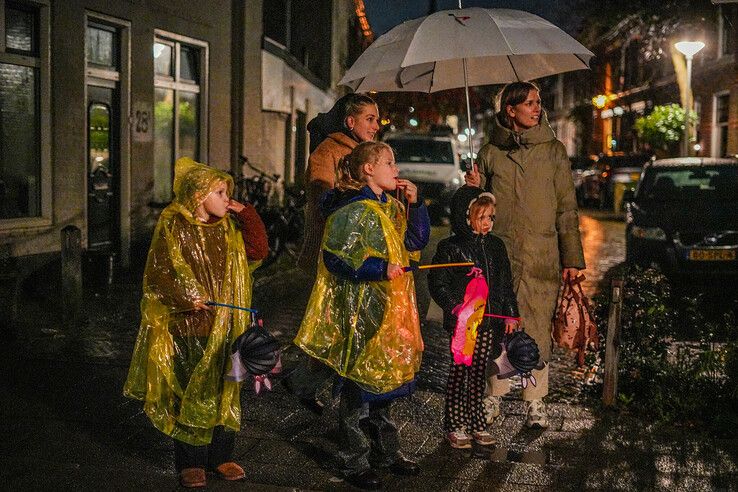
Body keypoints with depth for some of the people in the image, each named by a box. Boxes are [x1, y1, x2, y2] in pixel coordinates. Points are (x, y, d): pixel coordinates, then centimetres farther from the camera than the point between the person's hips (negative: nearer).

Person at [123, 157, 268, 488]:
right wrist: (187, 297, -19)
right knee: (189, 393, 2)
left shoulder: (228, 227, 9)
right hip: (187, 325, -5)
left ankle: (220, 456, 22)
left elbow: (259, 251, 5)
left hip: (224, 324, 5)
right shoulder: (173, 226, -7)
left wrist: (246, 214, 0)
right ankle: (190, 463, 13)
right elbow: (159, 271, -10)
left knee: (223, 392, 10)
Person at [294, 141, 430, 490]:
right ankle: (354, 462, 12)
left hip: (390, 308, 9)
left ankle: (386, 452, 31)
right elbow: (336, 258, -20)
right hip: (359, 309, -9)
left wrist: (414, 203, 4)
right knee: (359, 385, 0)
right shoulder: (352, 209, -15)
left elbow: (417, 240, 15)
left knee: (384, 381, 18)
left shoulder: (390, 207, 12)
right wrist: (380, 268, -25)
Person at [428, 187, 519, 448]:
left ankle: (477, 422, 22)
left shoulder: (496, 246, 10)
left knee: (479, 372, 12)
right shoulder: (450, 248, -7)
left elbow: (506, 284, 17)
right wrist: (455, 306, -17)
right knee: (459, 370, 0)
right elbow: (437, 283, -6)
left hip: (489, 321, 5)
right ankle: (455, 425, 9)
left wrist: (510, 314, 13)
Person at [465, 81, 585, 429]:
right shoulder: (490, 152, 7)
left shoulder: (553, 150, 5)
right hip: (499, 253, 1)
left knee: (538, 329, 0)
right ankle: (495, 394, 20)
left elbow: (567, 208, 5)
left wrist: (572, 257, 0)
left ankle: (535, 400, 13)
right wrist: (474, 188, -7)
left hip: (541, 256, -1)